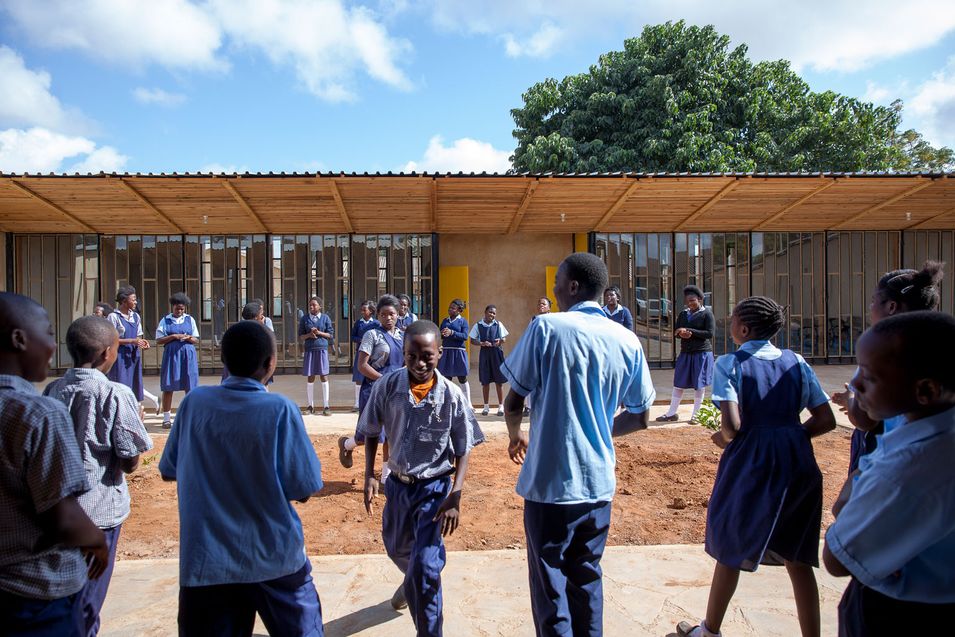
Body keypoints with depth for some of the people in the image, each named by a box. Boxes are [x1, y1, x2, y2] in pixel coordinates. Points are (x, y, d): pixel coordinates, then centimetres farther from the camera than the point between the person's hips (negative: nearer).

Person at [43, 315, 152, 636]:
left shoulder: (53, 390, 0)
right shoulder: (116, 395, -17)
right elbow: (130, 463, -14)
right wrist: (136, 418, -1)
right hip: (99, 510, -5)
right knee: (85, 602, 11)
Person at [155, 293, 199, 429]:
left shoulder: (190, 319, 9)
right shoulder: (165, 320, 4)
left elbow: (196, 339, 10)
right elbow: (158, 340, 1)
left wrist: (188, 338, -11)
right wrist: (173, 336, -13)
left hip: (188, 355, 1)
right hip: (171, 355, -1)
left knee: (190, 387, 1)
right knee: (168, 387, 3)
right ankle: (166, 418, 12)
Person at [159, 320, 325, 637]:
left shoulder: (194, 402, -6)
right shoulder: (280, 410, -17)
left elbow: (169, 470, 7)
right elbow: (304, 490, -15)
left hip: (205, 561, 3)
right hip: (275, 557, -2)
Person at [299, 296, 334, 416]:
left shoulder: (325, 318, 4)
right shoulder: (304, 319, 6)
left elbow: (331, 335, 3)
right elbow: (300, 337, 8)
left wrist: (319, 333, -11)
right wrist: (309, 335, -12)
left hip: (322, 349, -1)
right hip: (309, 350, 1)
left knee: (324, 377, -1)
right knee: (310, 378, 5)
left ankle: (325, 406, 4)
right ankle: (311, 406, 15)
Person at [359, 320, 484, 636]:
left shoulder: (452, 396, -19)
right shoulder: (387, 386, -15)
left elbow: (463, 450, -9)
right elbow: (371, 432, 1)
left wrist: (455, 497, -17)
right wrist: (369, 475, -7)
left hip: (434, 486, -4)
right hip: (397, 483, 4)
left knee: (425, 566, -11)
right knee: (397, 547, 27)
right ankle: (412, 582, 62)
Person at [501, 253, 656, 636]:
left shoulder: (547, 327, -12)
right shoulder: (627, 341, 0)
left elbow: (513, 403, -9)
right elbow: (639, 418, 8)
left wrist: (516, 435, 11)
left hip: (550, 480, -4)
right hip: (598, 482, 5)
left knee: (550, 583, 10)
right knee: (587, 577, 21)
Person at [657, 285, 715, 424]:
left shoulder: (707, 314, -5)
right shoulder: (683, 314, 11)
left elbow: (710, 333, -13)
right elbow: (676, 331, 10)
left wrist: (690, 331, -17)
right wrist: (682, 334, -13)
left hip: (702, 353, -5)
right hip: (685, 353, 5)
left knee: (700, 386, 4)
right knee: (678, 384, 7)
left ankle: (696, 415, 16)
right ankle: (671, 413, 16)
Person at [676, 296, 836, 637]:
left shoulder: (729, 363, -10)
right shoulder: (796, 362, 3)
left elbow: (732, 425, -21)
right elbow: (826, 420, 2)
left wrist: (722, 438, 0)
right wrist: (789, 436, 13)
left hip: (749, 463, -3)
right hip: (797, 464, 4)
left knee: (730, 548, 14)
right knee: (798, 558, 15)